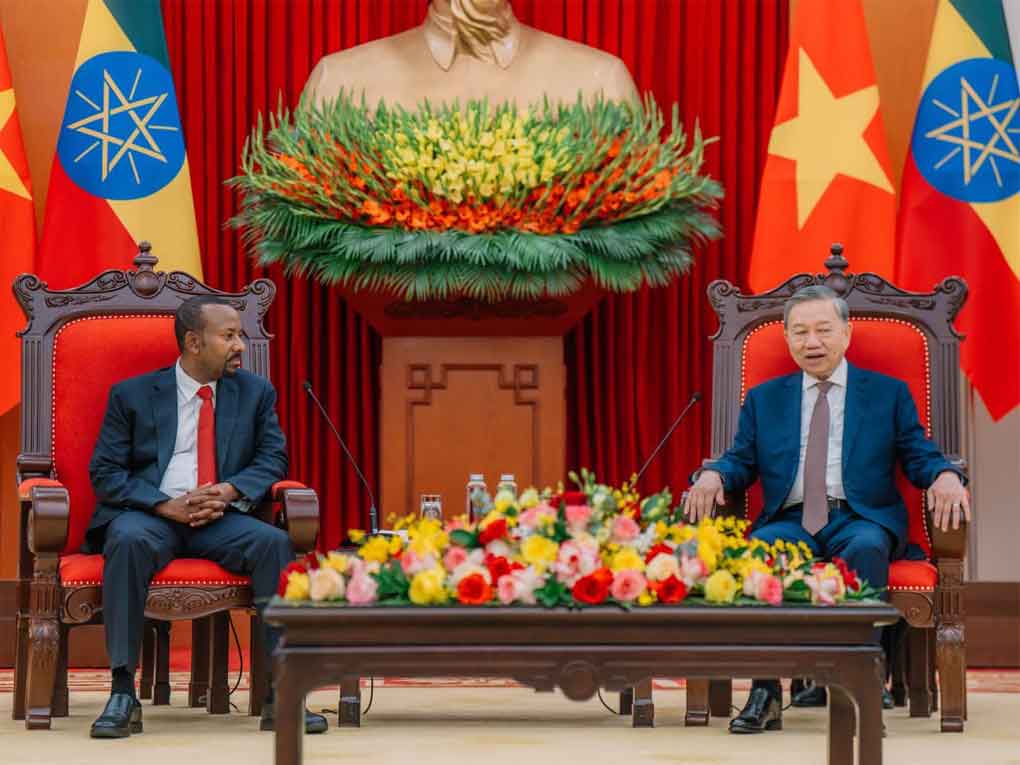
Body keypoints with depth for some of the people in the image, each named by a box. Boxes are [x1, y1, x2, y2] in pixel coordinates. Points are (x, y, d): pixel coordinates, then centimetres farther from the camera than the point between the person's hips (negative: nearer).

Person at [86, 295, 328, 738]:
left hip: (221, 518, 2)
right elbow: (105, 473, 1)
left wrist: (230, 491, -13)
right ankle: (122, 694, -33)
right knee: (129, 541, -37)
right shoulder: (131, 395, 6)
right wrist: (168, 506, -15)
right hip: (148, 516, -2)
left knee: (275, 543, -29)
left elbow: (272, 460, 10)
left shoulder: (255, 393, 14)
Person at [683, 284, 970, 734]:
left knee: (866, 549, -38)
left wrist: (945, 475, -15)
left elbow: (919, 457, 8)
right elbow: (741, 460, 16)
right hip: (791, 522, 1)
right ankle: (765, 693, -33)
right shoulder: (764, 399, 22)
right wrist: (712, 475, -8)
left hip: (861, 520, -1)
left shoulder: (888, 393, 16)